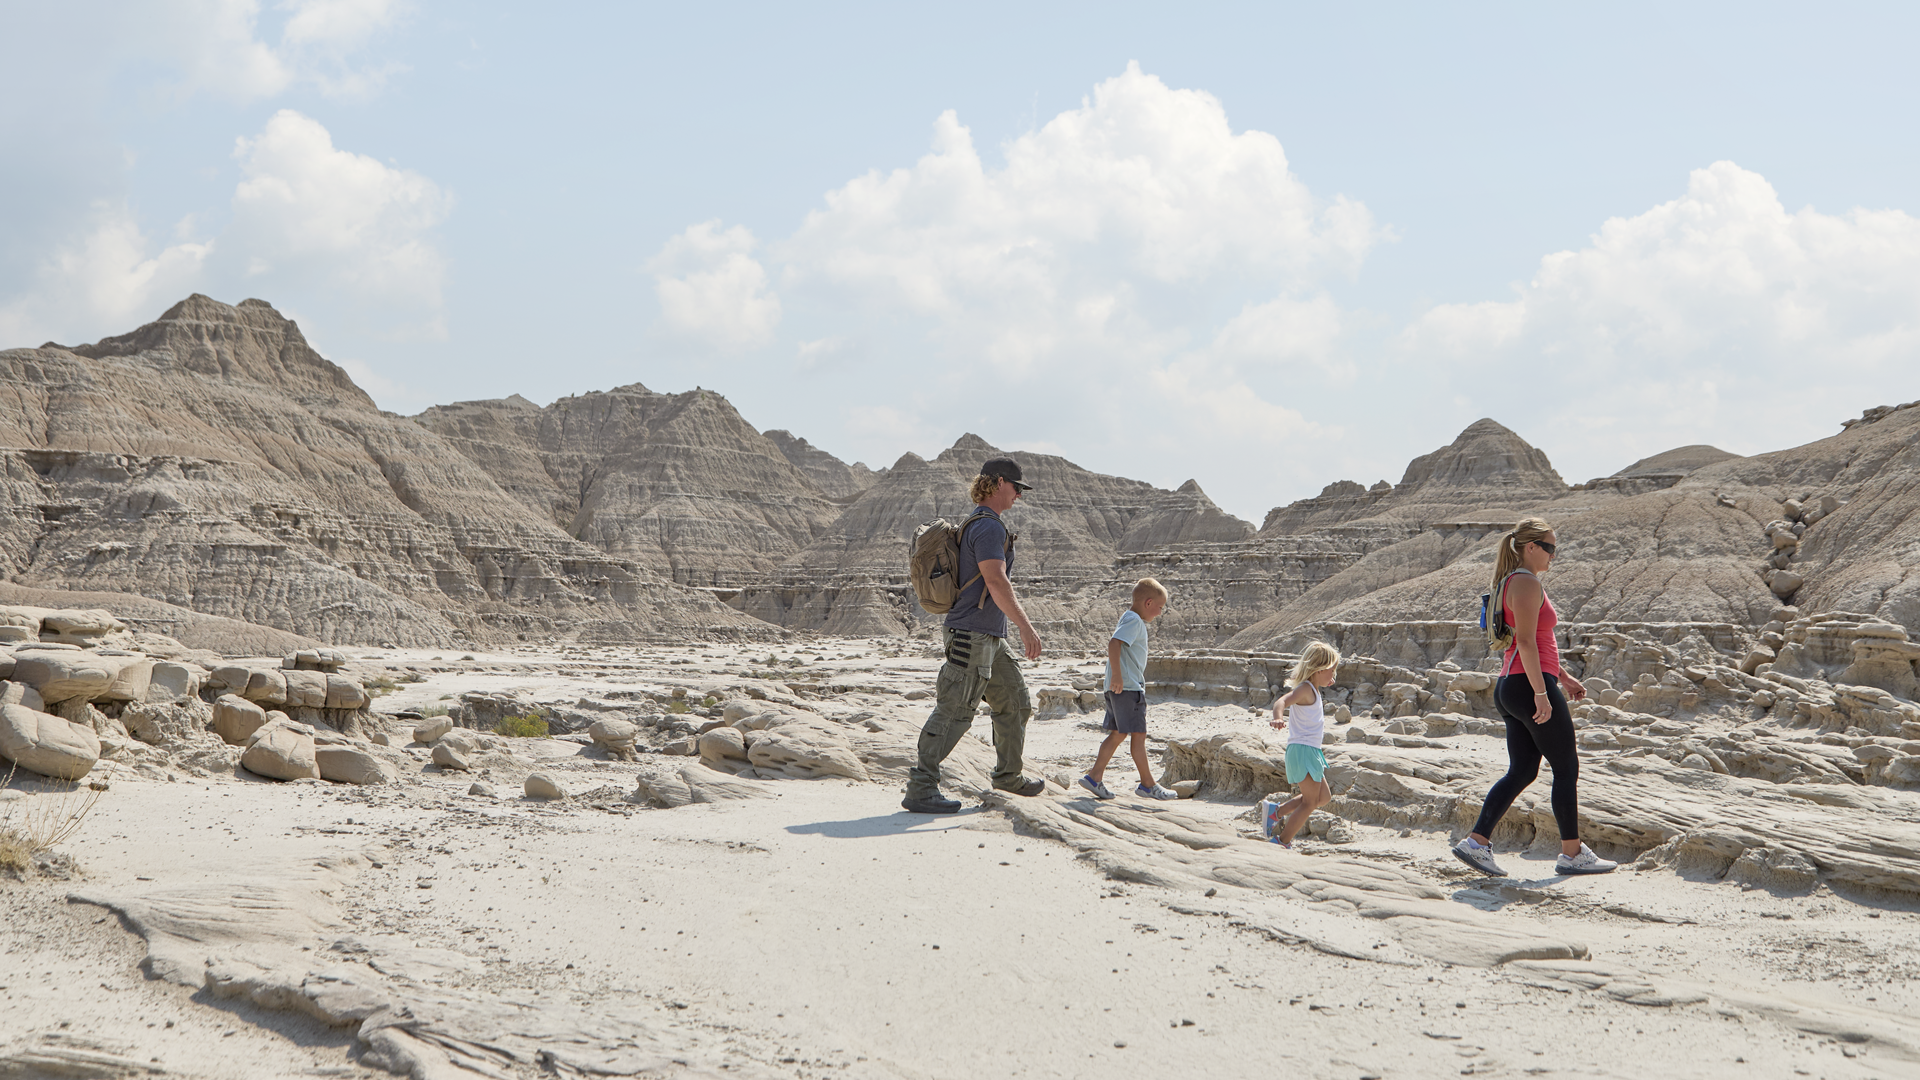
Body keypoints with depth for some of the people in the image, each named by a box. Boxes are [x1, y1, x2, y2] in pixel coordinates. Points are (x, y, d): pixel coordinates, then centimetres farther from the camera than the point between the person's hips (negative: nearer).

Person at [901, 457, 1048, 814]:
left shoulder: (979, 524, 18)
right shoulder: (989, 527, -15)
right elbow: (996, 582, -25)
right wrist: (1026, 627, -26)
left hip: (990, 637, 11)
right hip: (973, 636, -11)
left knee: (1015, 703, 18)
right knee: (954, 713, -11)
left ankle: (1009, 774, 31)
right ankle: (920, 789, -10)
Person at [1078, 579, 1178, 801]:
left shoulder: (1130, 620, 19)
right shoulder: (1134, 620, -12)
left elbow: (1115, 645, 27)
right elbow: (1114, 644, -25)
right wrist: (1117, 675, -28)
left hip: (1118, 688, 10)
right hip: (1127, 687, -10)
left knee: (1118, 733, 10)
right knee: (1139, 735, -4)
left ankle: (1095, 777, 6)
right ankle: (1147, 785, 1)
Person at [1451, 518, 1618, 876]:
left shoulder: (1510, 582, 19)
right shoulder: (1527, 582, -13)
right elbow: (1526, 642, -21)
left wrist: (1563, 677, 27)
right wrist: (1541, 693, -23)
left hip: (1511, 686, 10)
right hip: (1530, 685, -10)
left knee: (1521, 771, 9)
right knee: (1567, 768, 1)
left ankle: (1476, 842, 1)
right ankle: (1572, 853, 8)